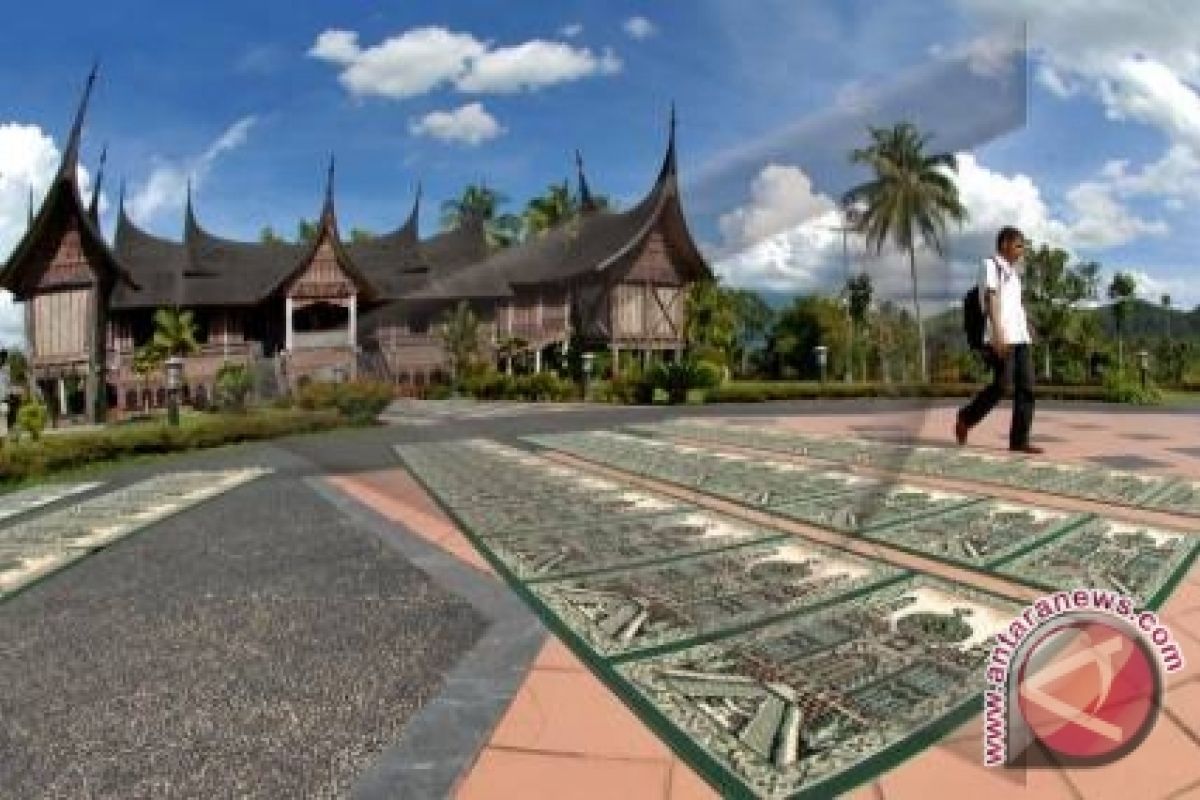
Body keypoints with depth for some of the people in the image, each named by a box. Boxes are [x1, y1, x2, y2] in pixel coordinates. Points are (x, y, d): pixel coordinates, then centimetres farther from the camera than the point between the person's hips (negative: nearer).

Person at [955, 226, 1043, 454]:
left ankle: (1019, 439, 1)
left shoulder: (1013, 270, 24)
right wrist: (997, 333, -22)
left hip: (1021, 337, 8)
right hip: (1001, 337, -8)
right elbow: (990, 299, -12)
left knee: (1026, 387, 0)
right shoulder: (990, 265, -1)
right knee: (1001, 385, -11)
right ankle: (965, 418, 10)